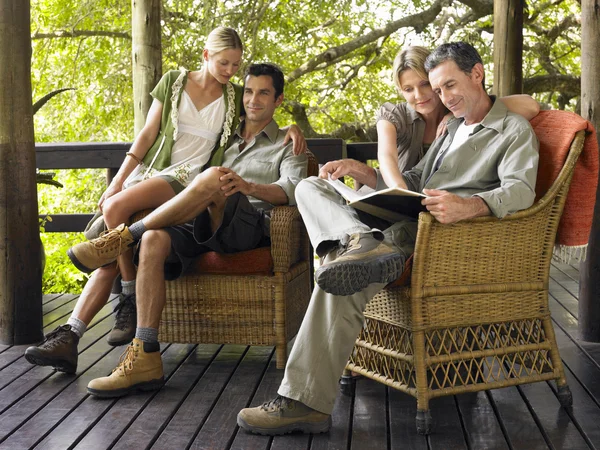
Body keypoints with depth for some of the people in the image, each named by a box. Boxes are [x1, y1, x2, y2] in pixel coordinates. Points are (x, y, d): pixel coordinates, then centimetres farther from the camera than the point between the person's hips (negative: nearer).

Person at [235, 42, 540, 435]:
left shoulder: (515, 130, 4)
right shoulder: (455, 126, 31)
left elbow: (520, 190, -16)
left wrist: (467, 207, -38)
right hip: (404, 221, 9)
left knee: (343, 271, -33)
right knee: (310, 187, 0)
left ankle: (307, 402, -32)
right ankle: (361, 242, -33)